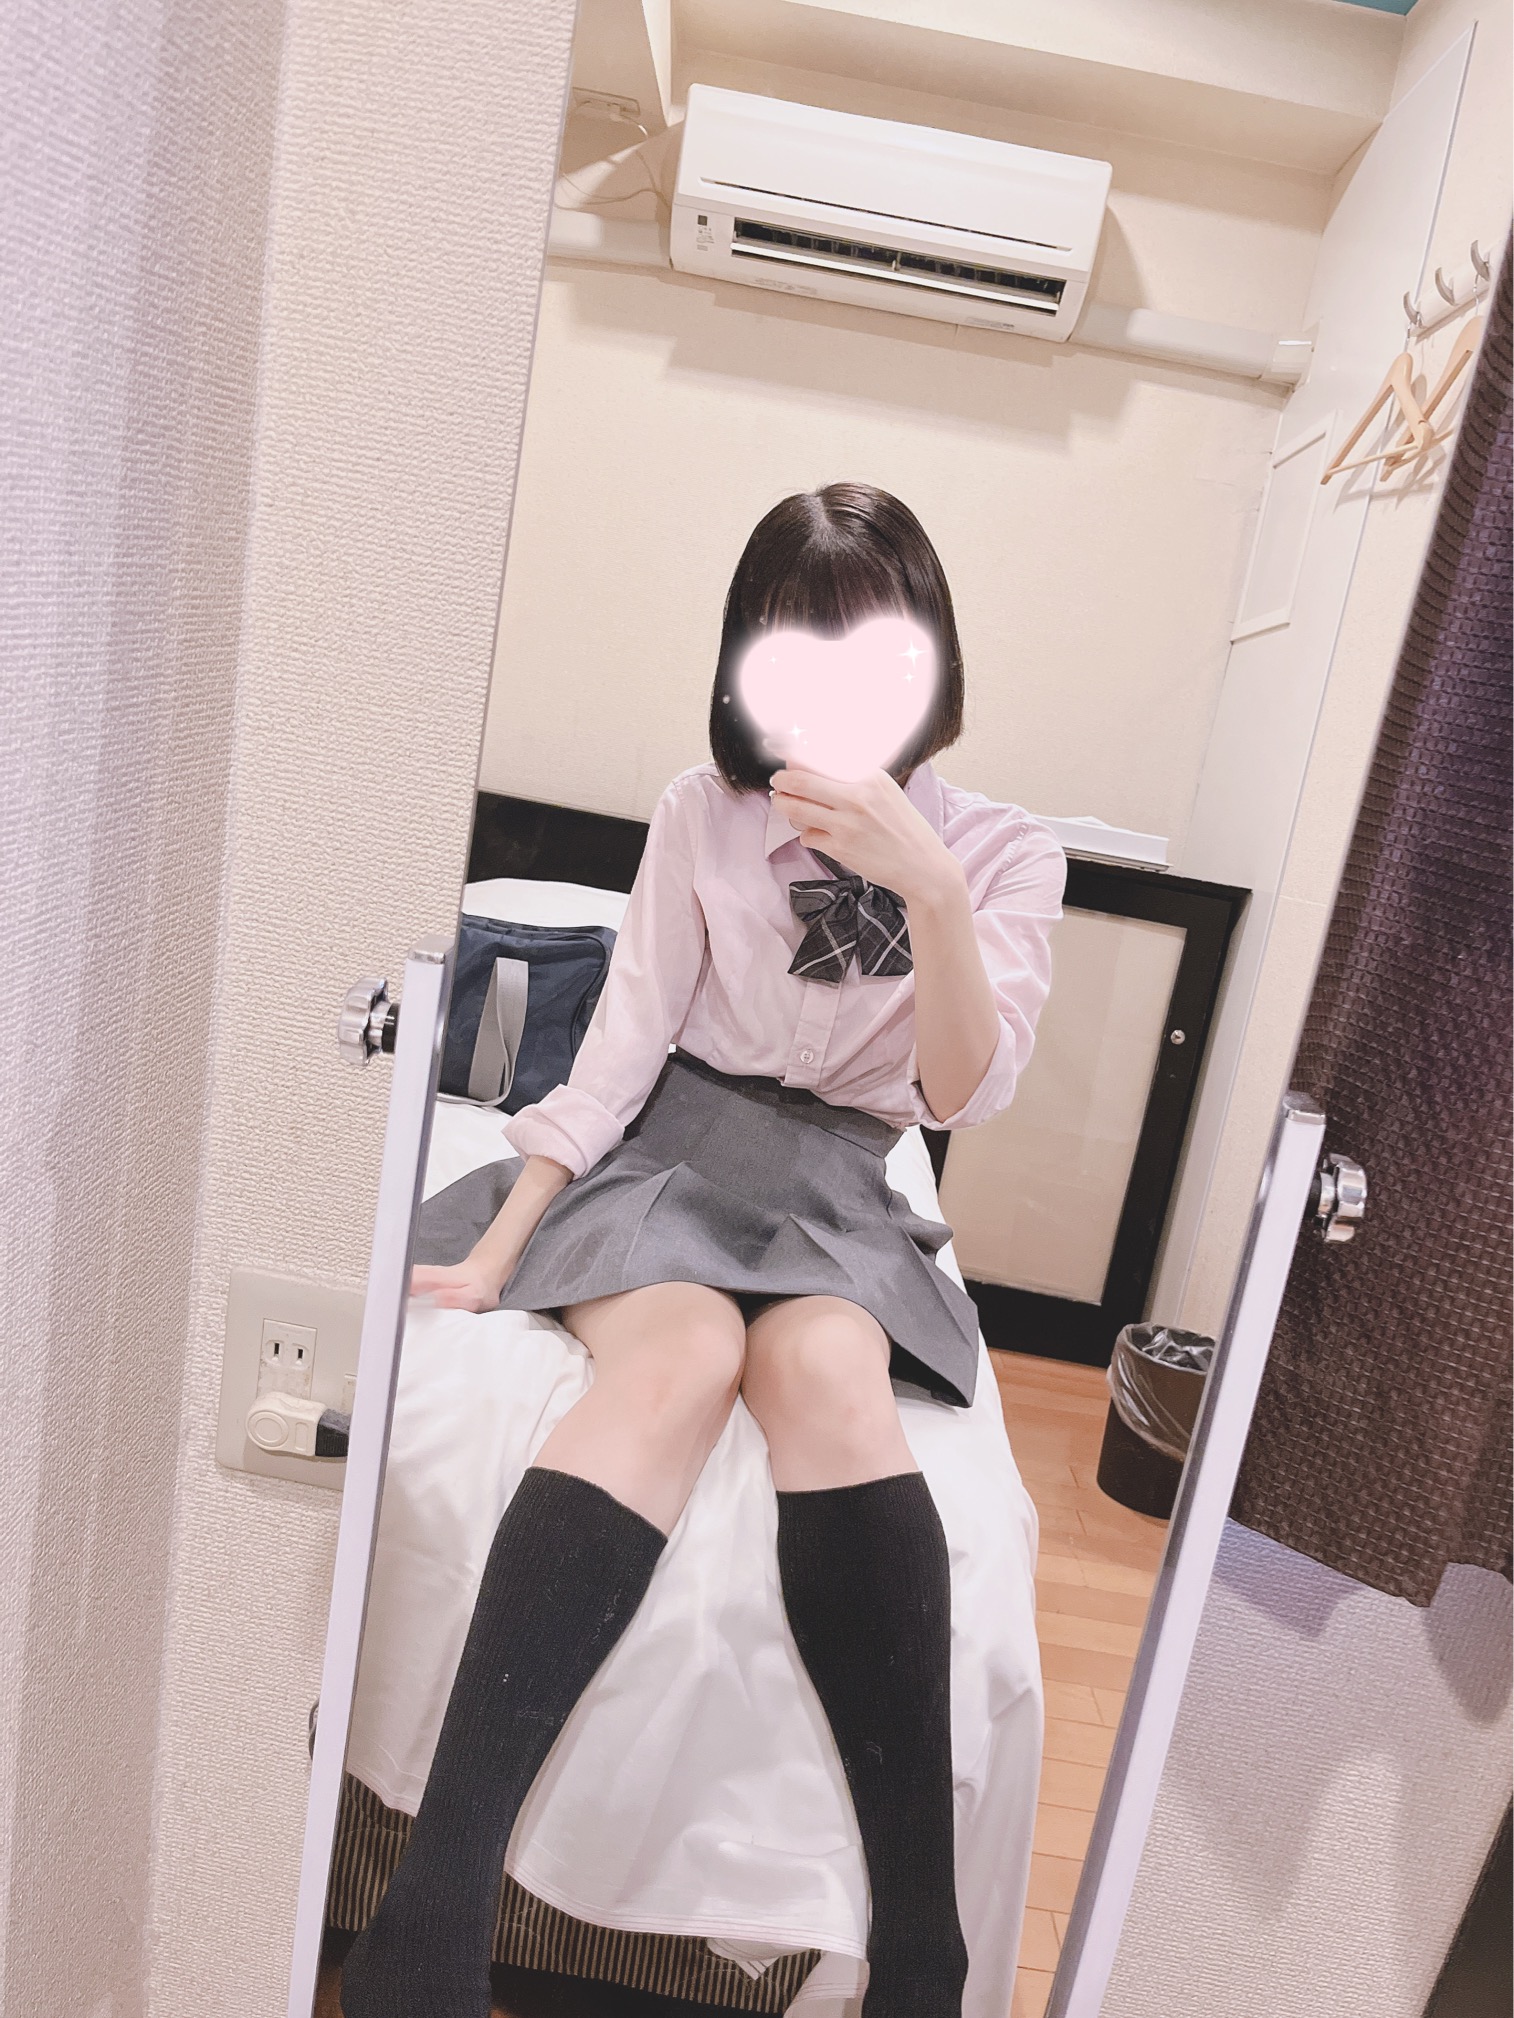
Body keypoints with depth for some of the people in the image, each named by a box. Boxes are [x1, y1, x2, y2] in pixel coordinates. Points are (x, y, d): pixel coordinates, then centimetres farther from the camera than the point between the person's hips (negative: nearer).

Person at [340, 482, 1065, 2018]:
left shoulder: (1002, 853, 2)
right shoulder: (704, 812, 3)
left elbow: (965, 1096, -10)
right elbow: (624, 1042, -1)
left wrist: (931, 889, -26)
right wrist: (499, 1246, -9)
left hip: (836, 1185, 1)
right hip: (670, 1144, 0)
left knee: (825, 1367, -34)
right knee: (682, 1353, -33)